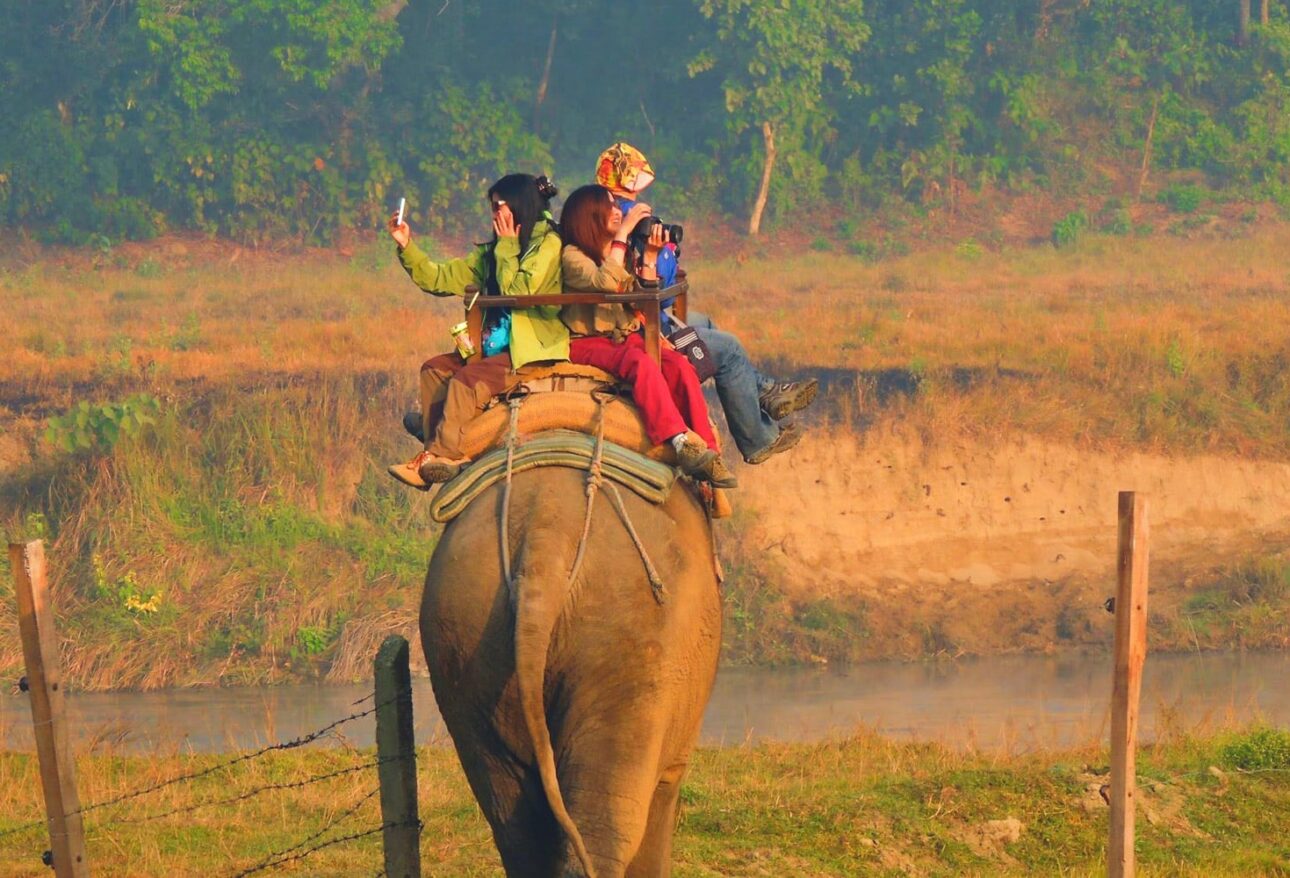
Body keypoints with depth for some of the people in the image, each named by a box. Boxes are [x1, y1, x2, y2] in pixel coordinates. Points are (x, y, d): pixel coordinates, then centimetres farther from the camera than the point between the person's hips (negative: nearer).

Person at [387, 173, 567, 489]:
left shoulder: (548, 244, -7)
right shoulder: (493, 251, 16)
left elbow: (517, 292, -19)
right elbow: (440, 279, 15)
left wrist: (507, 247, -8)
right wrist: (407, 247, 5)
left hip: (533, 351, -9)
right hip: (498, 347, 9)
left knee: (468, 379, -25)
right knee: (434, 369, -2)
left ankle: (440, 456, -19)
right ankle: (435, 454, -12)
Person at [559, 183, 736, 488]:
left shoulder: (621, 254, 20)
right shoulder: (572, 256, -2)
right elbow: (606, 283, -22)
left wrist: (650, 257, 3)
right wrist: (623, 233, -17)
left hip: (626, 337, 6)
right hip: (588, 343, -6)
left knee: (679, 365, -23)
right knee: (642, 364, -36)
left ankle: (706, 452, -33)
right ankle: (683, 445, -47)